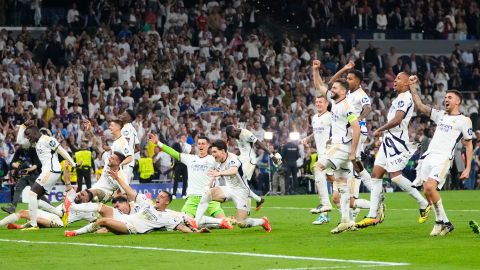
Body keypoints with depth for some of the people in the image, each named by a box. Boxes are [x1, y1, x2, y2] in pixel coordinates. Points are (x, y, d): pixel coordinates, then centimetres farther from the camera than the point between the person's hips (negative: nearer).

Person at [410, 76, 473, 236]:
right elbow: (420, 107, 16)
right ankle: (445, 224, 8)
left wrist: (468, 168, -2)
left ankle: (441, 221, -11)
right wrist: (412, 88, 7)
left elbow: (468, 145, 4)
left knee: (430, 187, -24)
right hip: (428, 156, 6)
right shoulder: (440, 115, 20)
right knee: (427, 192, -2)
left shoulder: (464, 120, 4)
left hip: (443, 158, -6)